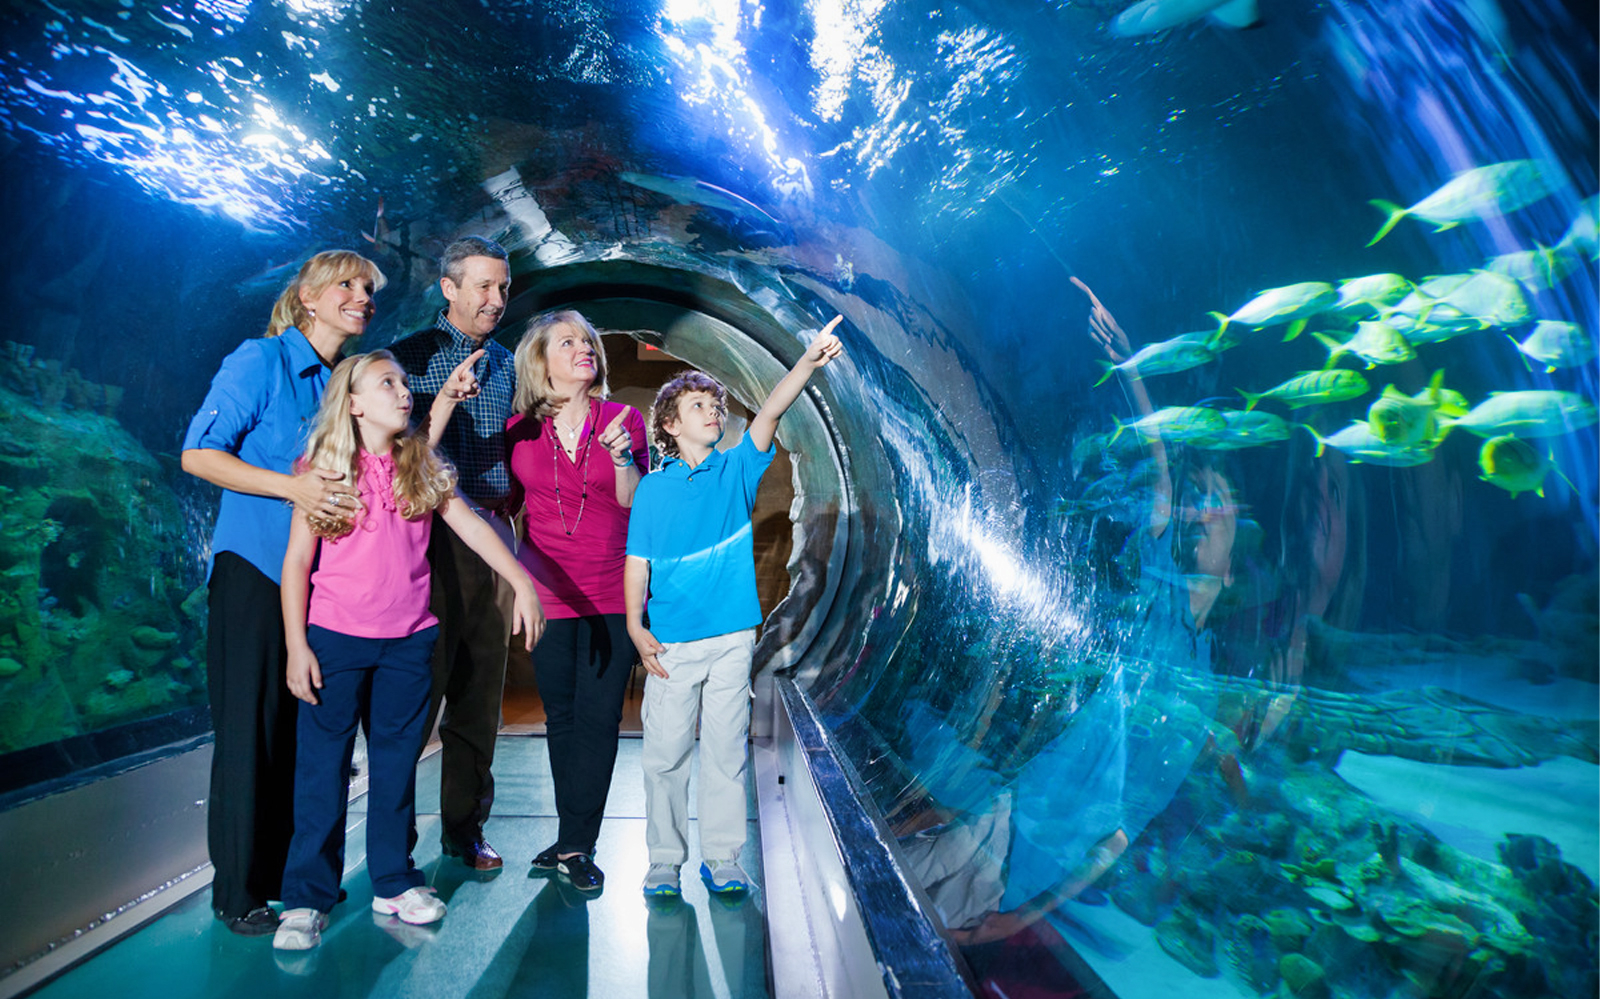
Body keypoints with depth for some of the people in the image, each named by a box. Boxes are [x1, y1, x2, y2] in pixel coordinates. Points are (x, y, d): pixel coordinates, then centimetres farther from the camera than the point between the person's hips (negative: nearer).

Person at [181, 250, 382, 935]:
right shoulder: (260, 360, -5)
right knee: (249, 727, 0)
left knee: (301, 727, 11)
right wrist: (290, 486, -22)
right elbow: (198, 453, -10)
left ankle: (287, 872, 24)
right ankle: (237, 891, 14)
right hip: (253, 569, -6)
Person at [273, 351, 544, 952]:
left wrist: (523, 583, -9)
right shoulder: (322, 468, -2)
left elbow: (472, 527, 1)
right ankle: (308, 898, 18)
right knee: (323, 766, 4)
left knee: (397, 762, 12)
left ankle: (394, 883, 26)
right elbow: (297, 563, -3)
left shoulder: (423, 466, 6)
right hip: (335, 638, -3)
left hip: (408, 641, 3)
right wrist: (297, 646, -7)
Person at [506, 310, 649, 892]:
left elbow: (635, 507, -3)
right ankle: (573, 838, 27)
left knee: (598, 718, -1)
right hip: (548, 593, 1)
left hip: (612, 595, -1)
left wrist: (622, 457, -16)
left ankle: (575, 847, 11)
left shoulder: (624, 421, 0)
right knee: (560, 718, 11)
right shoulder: (519, 429, 2)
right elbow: (505, 503, 13)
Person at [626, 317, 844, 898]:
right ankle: (665, 860, 19)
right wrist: (635, 627, -7)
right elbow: (637, 561, 3)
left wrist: (808, 362, -21)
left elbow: (770, 414, -8)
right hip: (671, 642, -1)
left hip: (732, 636, 1)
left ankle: (721, 858, 20)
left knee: (726, 749, 8)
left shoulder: (737, 470, 7)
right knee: (665, 752, 4)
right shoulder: (654, 486, 5)